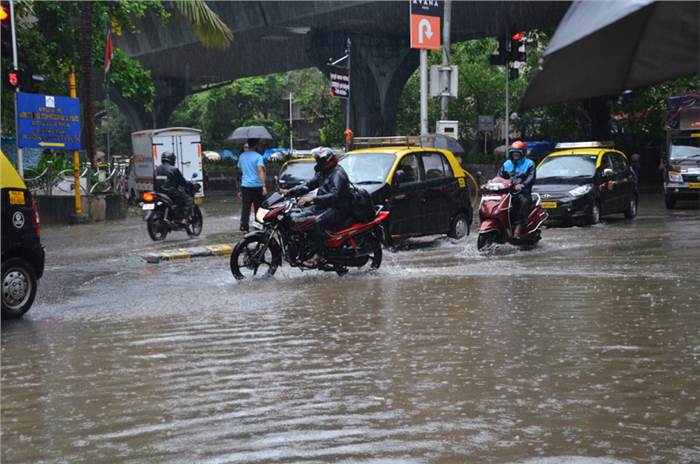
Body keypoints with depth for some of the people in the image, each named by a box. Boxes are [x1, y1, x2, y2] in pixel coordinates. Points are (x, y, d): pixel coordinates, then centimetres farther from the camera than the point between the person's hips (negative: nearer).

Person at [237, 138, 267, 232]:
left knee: (245, 208, 2)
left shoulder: (242, 156, 12)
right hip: (256, 186, -5)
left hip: (245, 186, 5)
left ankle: (244, 228, -5)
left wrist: (240, 190, 28)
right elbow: (260, 171, -20)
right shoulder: (258, 156, -7)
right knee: (259, 209, 5)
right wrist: (264, 186, -28)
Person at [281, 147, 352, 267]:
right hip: (324, 206, 10)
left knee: (317, 222, -33)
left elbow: (334, 195, -29)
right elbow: (308, 185, 16)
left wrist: (312, 199, -37)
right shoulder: (323, 173, 16)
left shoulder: (337, 174, -16)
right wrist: (289, 192, 4)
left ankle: (319, 256, -31)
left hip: (338, 209, -10)